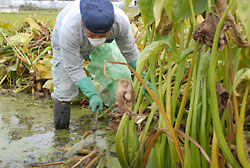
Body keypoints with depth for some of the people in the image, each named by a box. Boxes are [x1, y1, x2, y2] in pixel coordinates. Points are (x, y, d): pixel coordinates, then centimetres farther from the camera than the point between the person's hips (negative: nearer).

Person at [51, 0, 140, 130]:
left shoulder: (121, 22, -37)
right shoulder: (69, 30, -45)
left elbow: (129, 51, -17)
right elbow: (73, 69, -33)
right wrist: (93, 95, -38)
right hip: (66, 45, -2)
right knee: (64, 90, -4)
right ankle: (61, 129, 17)